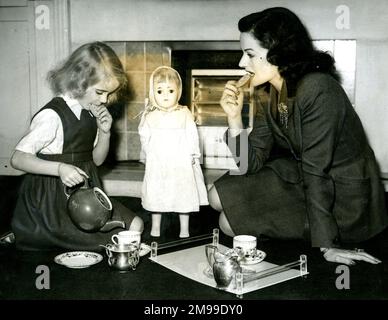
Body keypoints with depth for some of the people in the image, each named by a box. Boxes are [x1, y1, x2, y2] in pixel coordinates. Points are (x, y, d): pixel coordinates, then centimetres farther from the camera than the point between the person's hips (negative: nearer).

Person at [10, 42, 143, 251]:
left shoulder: (90, 112, 6)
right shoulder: (52, 116, -19)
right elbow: (18, 158, -23)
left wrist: (105, 132, -3)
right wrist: (60, 168, -37)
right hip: (54, 199, -8)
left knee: (135, 224, -2)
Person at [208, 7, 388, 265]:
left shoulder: (317, 90, -26)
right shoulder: (271, 94, 0)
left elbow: (316, 171, -26)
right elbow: (253, 163, -1)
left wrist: (325, 245, -22)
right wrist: (234, 117, -15)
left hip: (342, 201, -8)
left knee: (230, 222, -8)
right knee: (219, 197, 5)